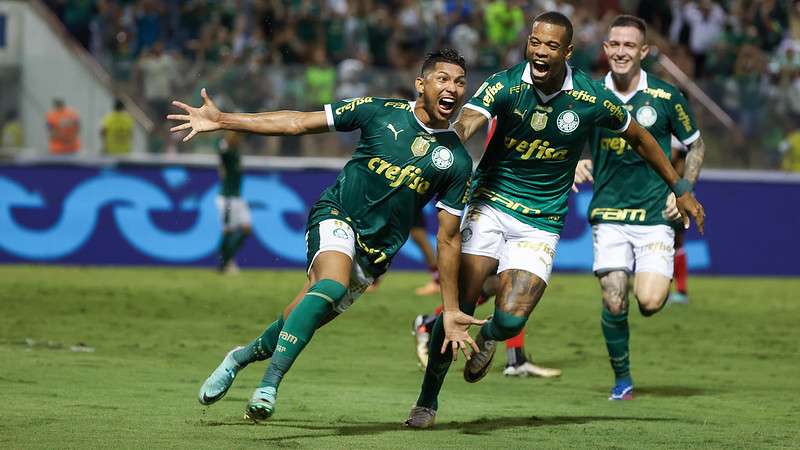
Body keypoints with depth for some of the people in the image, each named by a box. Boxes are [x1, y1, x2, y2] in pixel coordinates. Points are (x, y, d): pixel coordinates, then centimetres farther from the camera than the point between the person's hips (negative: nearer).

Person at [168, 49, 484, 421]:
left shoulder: (456, 162, -4)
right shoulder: (381, 112, -5)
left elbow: (449, 239, 2)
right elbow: (299, 123, -2)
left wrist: (451, 310, -1)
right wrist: (222, 121, -6)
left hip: (374, 252, 2)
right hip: (336, 215, -2)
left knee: (298, 323, 0)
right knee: (332, 286, -33)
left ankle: (242, 356, 32)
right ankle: (268, 386, -31)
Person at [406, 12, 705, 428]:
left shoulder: (591, 98, -9)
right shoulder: (505, 86, -13)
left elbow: (639, 138, 8)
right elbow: (466, 123, -31)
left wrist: (680, 188, 13)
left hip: (541, 223, 1)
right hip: (490, 203, -1)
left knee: (510, 320, -13)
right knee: (460, 303, -15)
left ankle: (488, 338, 26)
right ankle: (427, 402, 1)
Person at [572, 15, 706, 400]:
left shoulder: (665, 97, -2)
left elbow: (695, 145, 11)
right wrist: (578, 163, -4)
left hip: (654, 214, -1)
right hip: (609, 213, 1)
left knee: (649, 302, -15)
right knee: (614, 303, -7)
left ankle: (663, 275, 21)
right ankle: (622, 379, 13)